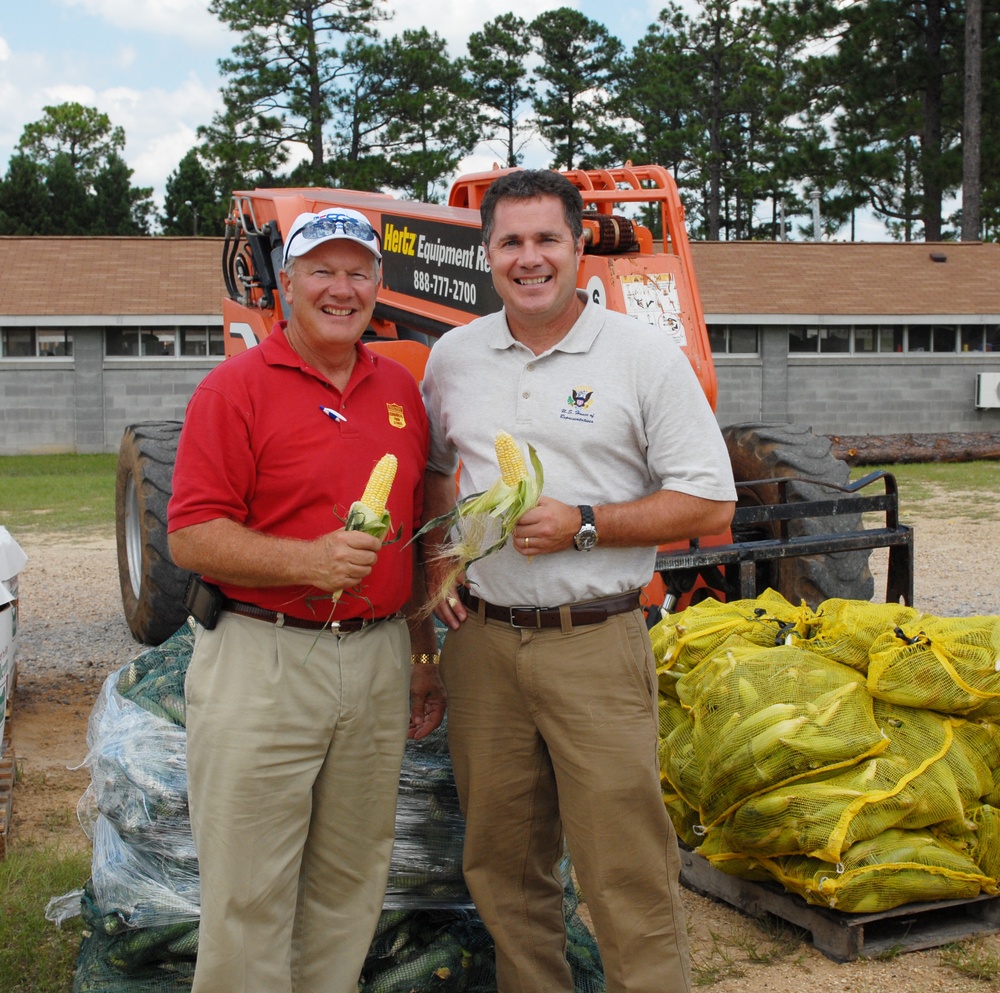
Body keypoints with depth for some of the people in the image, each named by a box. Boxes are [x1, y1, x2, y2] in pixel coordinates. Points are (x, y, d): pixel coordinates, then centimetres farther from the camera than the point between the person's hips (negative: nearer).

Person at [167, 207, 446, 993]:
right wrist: (308, 559, -24)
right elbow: (190, 538, -12)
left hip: (380, 658, 6)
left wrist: (426, 653, 18)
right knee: (250, 892, 2)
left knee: (352, 883, 15)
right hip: (265, 664, -5)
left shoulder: (400, 388, 13)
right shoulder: (237, 387, -5)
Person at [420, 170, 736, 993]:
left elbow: (710, 505, -6)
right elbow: (431, 468, 24)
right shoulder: (453, 356, 9)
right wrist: (433, 553, 6)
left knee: (627, 870, -2)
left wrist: (583, 524, -15)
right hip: (481, 640, 4)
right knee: (503, 862, 15)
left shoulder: (645, 355, -4)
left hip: (595, 645, -4)